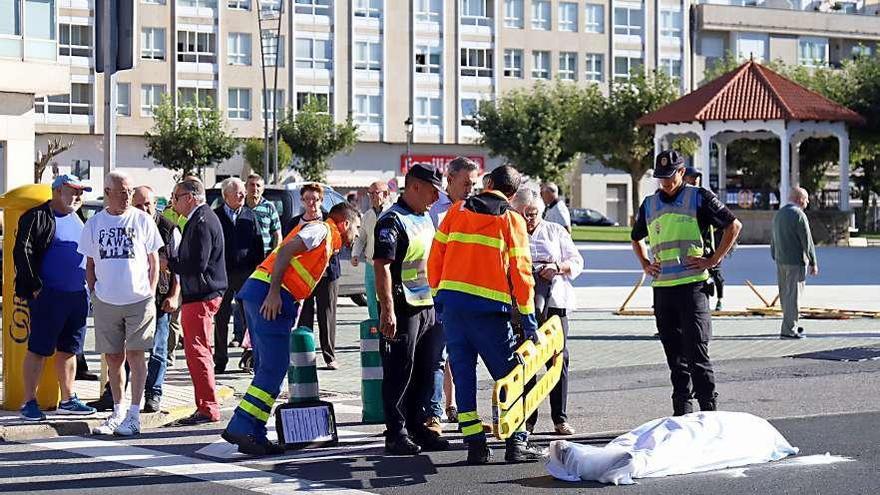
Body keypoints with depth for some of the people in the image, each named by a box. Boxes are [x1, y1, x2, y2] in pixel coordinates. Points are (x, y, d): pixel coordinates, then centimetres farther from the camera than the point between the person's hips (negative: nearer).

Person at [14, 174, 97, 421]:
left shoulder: (76, 220, 18)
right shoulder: (37, 217, -7)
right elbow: (23, 251, -14)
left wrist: (88, 285, 18)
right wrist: (35, 287, -16)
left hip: (78, 296, 8)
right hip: (49, 296, -8)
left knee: (68, 349, 13)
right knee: (38, 349, -4)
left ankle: (68, 400, 20)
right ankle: (29, 403, -1)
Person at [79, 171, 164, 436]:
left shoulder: (142, 220, 1)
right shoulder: (94, 223, 7)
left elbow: (154, 262, 5)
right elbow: (90, 265, 14)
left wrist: (151, 294, -1)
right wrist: (94, 294, 5)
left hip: (139, 300, -3)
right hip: (105, 302, 3)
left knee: (135, 355, -5)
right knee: (113, 358, 8)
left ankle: (134, 415, -3)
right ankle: (117, 412, 19)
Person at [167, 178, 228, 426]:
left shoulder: (202, 222, -16)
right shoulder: (201, 218, 16)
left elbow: (197, 265, -22)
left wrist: (169, 262, -11)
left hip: (201, 297, -11)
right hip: (199, 296, 11)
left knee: (196, 351, -8)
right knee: (198, 352, 14)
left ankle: (208, 409, -6)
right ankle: (206, 407, 19)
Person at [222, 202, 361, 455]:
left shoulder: (327, 243, 28)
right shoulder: (321, 230, 0)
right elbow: (286, 251, -15)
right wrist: (274, 292, -23)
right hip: (269, 295, -10)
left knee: (268, 369, 9)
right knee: (273, 369, -12)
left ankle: (255, 436, 8)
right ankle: (240, 428, -15)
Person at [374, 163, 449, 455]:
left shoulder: (426, 218, 16)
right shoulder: (392, 221, -12)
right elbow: (381, 266, -19)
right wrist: (387, 311, -25)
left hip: (429, 307, 9)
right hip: (404, 309, -9)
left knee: (427, 371, 13)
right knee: (399, 373, -3)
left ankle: (419, 429, 22)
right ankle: (396, 435, 3)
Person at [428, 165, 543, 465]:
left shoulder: (457, 211, 10)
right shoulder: (512, 220, 3)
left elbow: (435, 257, 9)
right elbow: (520, 271, -2)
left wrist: (438, 294, 19)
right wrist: (528, 319, 2)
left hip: (450, 302, 3)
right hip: (489, 307, -3)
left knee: (463, 373, 8)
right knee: (509, 375, 6)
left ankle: (475, 444, 6)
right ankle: (517, 443, 2)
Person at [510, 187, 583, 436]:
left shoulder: (556, 231, 15)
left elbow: (577, 262, 13)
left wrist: (558, 267, -7)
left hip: (555, 301, 1)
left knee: (558, 357, -2)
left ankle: (560, 417, 5)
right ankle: (526, 417, 0)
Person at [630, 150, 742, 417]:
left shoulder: (699, 198, 1)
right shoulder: (649, 204, 15)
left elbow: (734, 226, 4)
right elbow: (636, 238, 33)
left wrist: (713, 260, -3)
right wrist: (645, 264, 16)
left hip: (693, 285, -5)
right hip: (661, 287, 5)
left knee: (697, 352, -10)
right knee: (675, 355, 8)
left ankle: (710, 410, -7)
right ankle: (682, 412, 14)